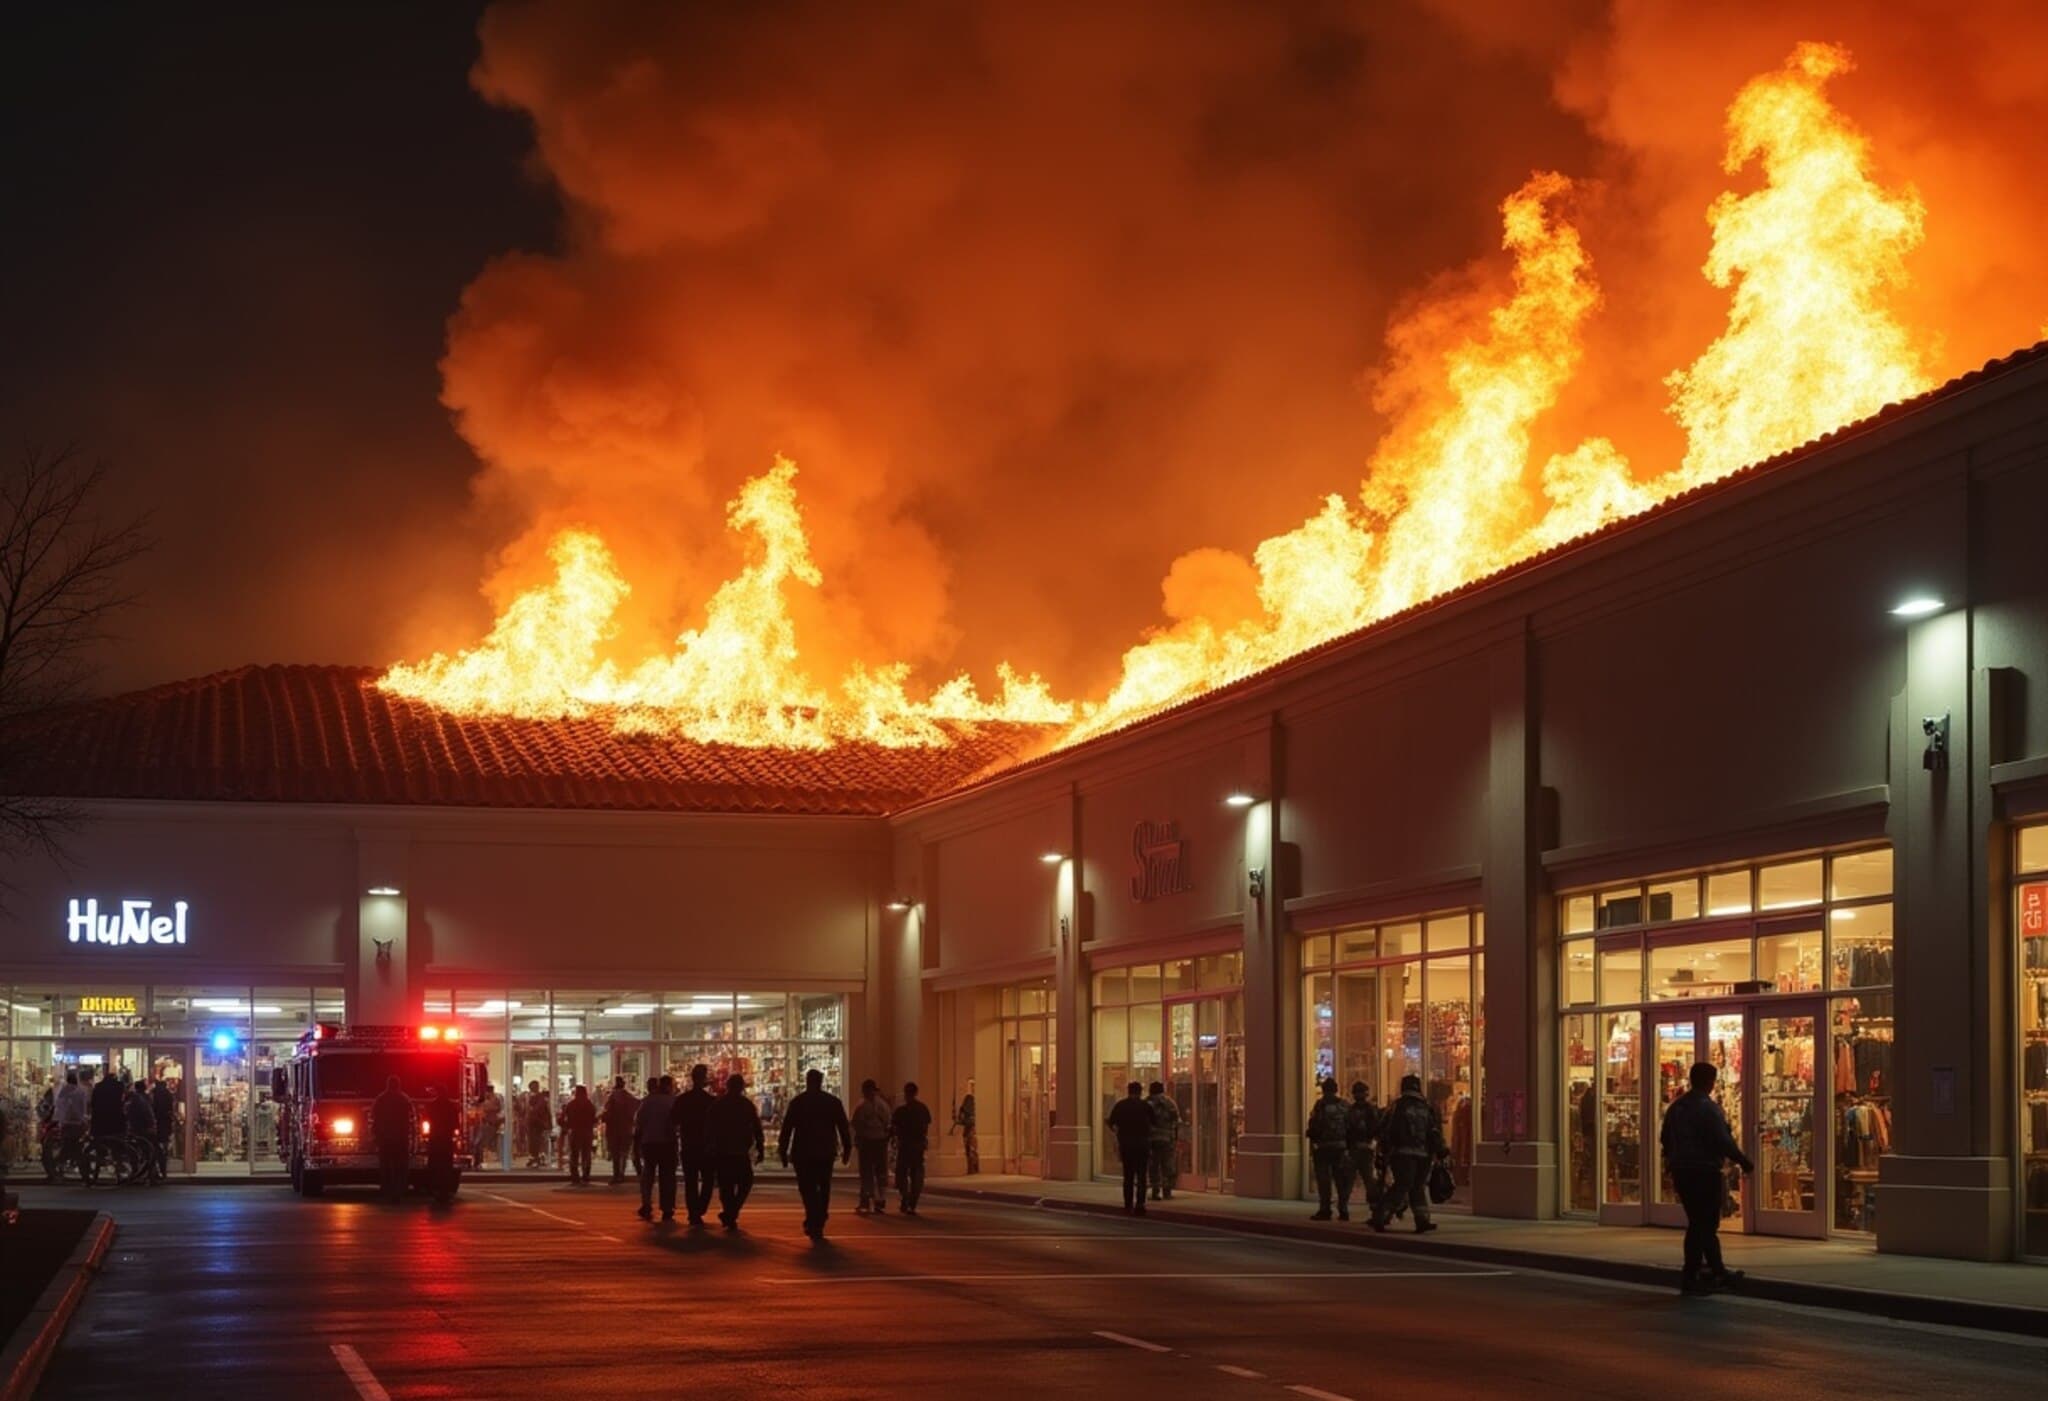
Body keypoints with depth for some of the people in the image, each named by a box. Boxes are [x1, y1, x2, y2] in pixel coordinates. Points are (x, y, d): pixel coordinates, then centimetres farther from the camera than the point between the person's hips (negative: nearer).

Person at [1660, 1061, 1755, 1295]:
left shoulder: (1676, 1107, 10)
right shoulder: (1708, 1108, -15)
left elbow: (1665, 1138, 17)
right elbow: (1723, 1141, -19)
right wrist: (1744, 1161, -8)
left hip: (1681, 1171, 8)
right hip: (1704, 1171, -8)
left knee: (1702, 1222, 16)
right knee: (1703, 1224, -1)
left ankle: (1717, 1270, 21)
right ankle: (1690, 1276, -1)